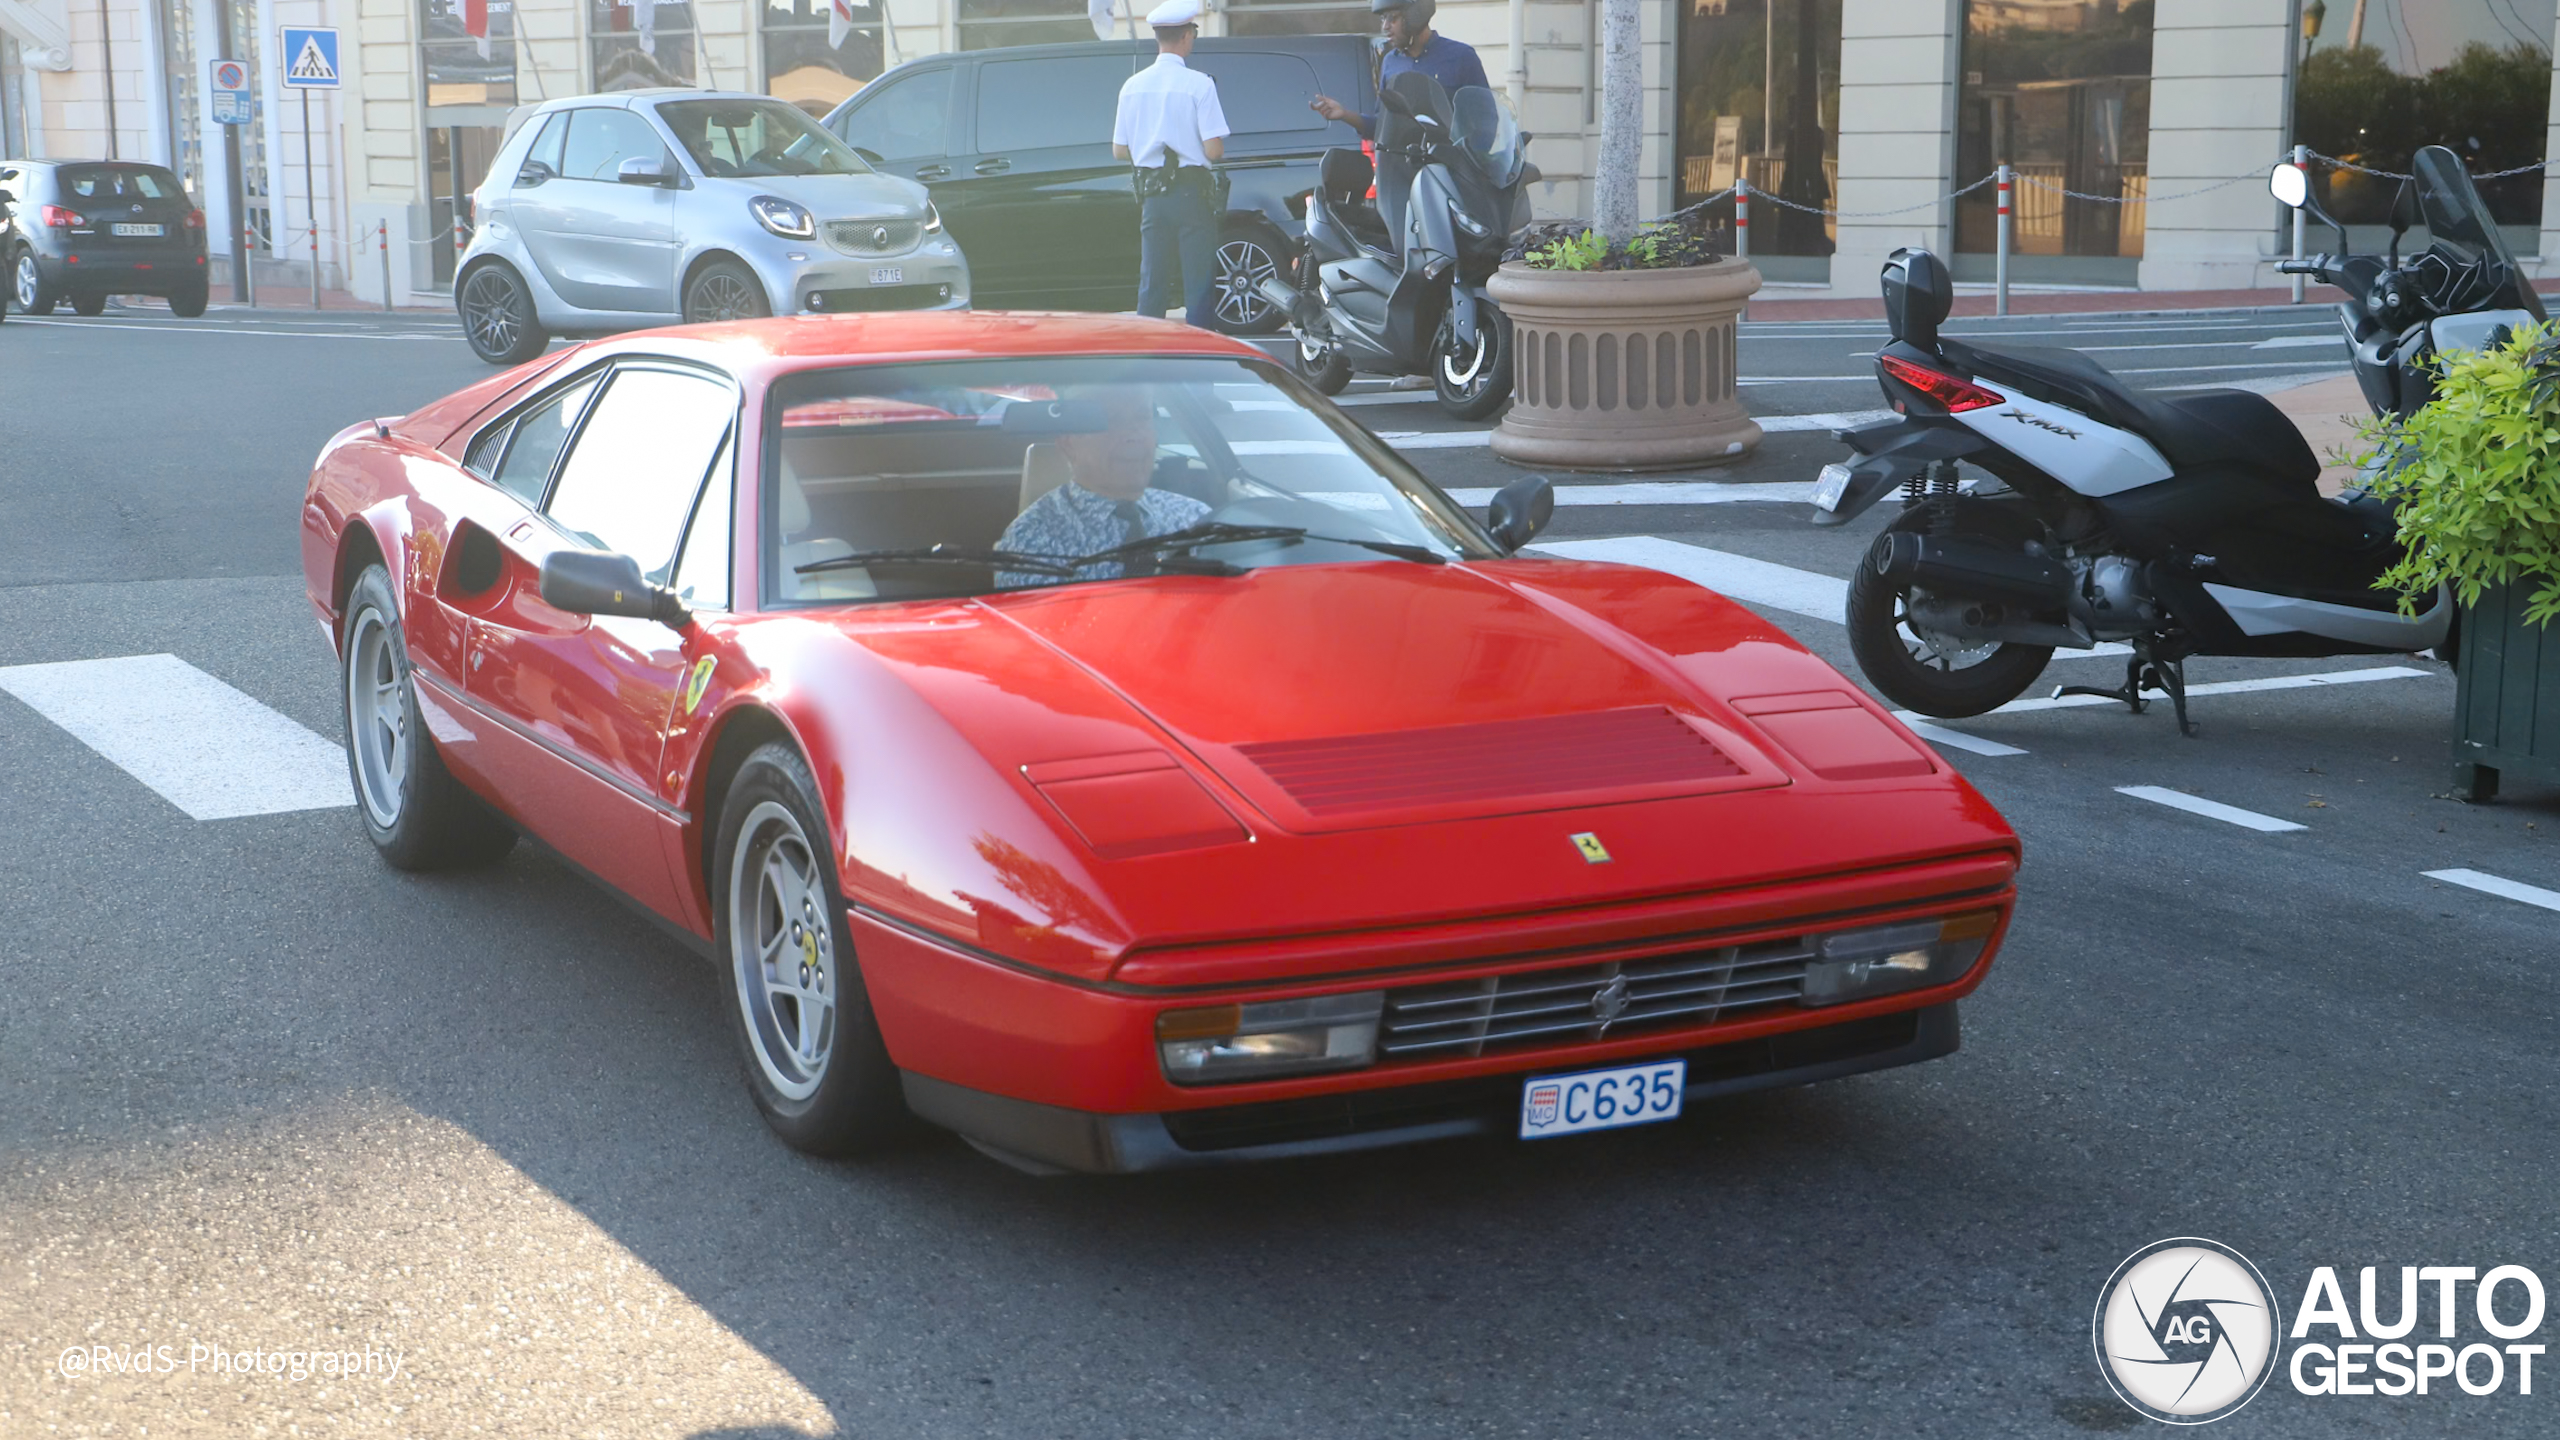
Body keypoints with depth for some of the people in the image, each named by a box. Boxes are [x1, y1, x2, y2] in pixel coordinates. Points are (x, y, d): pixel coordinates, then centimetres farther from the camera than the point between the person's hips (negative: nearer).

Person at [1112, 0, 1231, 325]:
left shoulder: (1133, 85, 5)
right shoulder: (1198, 84, -12)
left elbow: (1119, 151, 9)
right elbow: (1214, 151, -15)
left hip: (1152, 195, 5)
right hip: (1191, 192, -5)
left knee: (1151, 284, 10)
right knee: (1198, 284, 0)